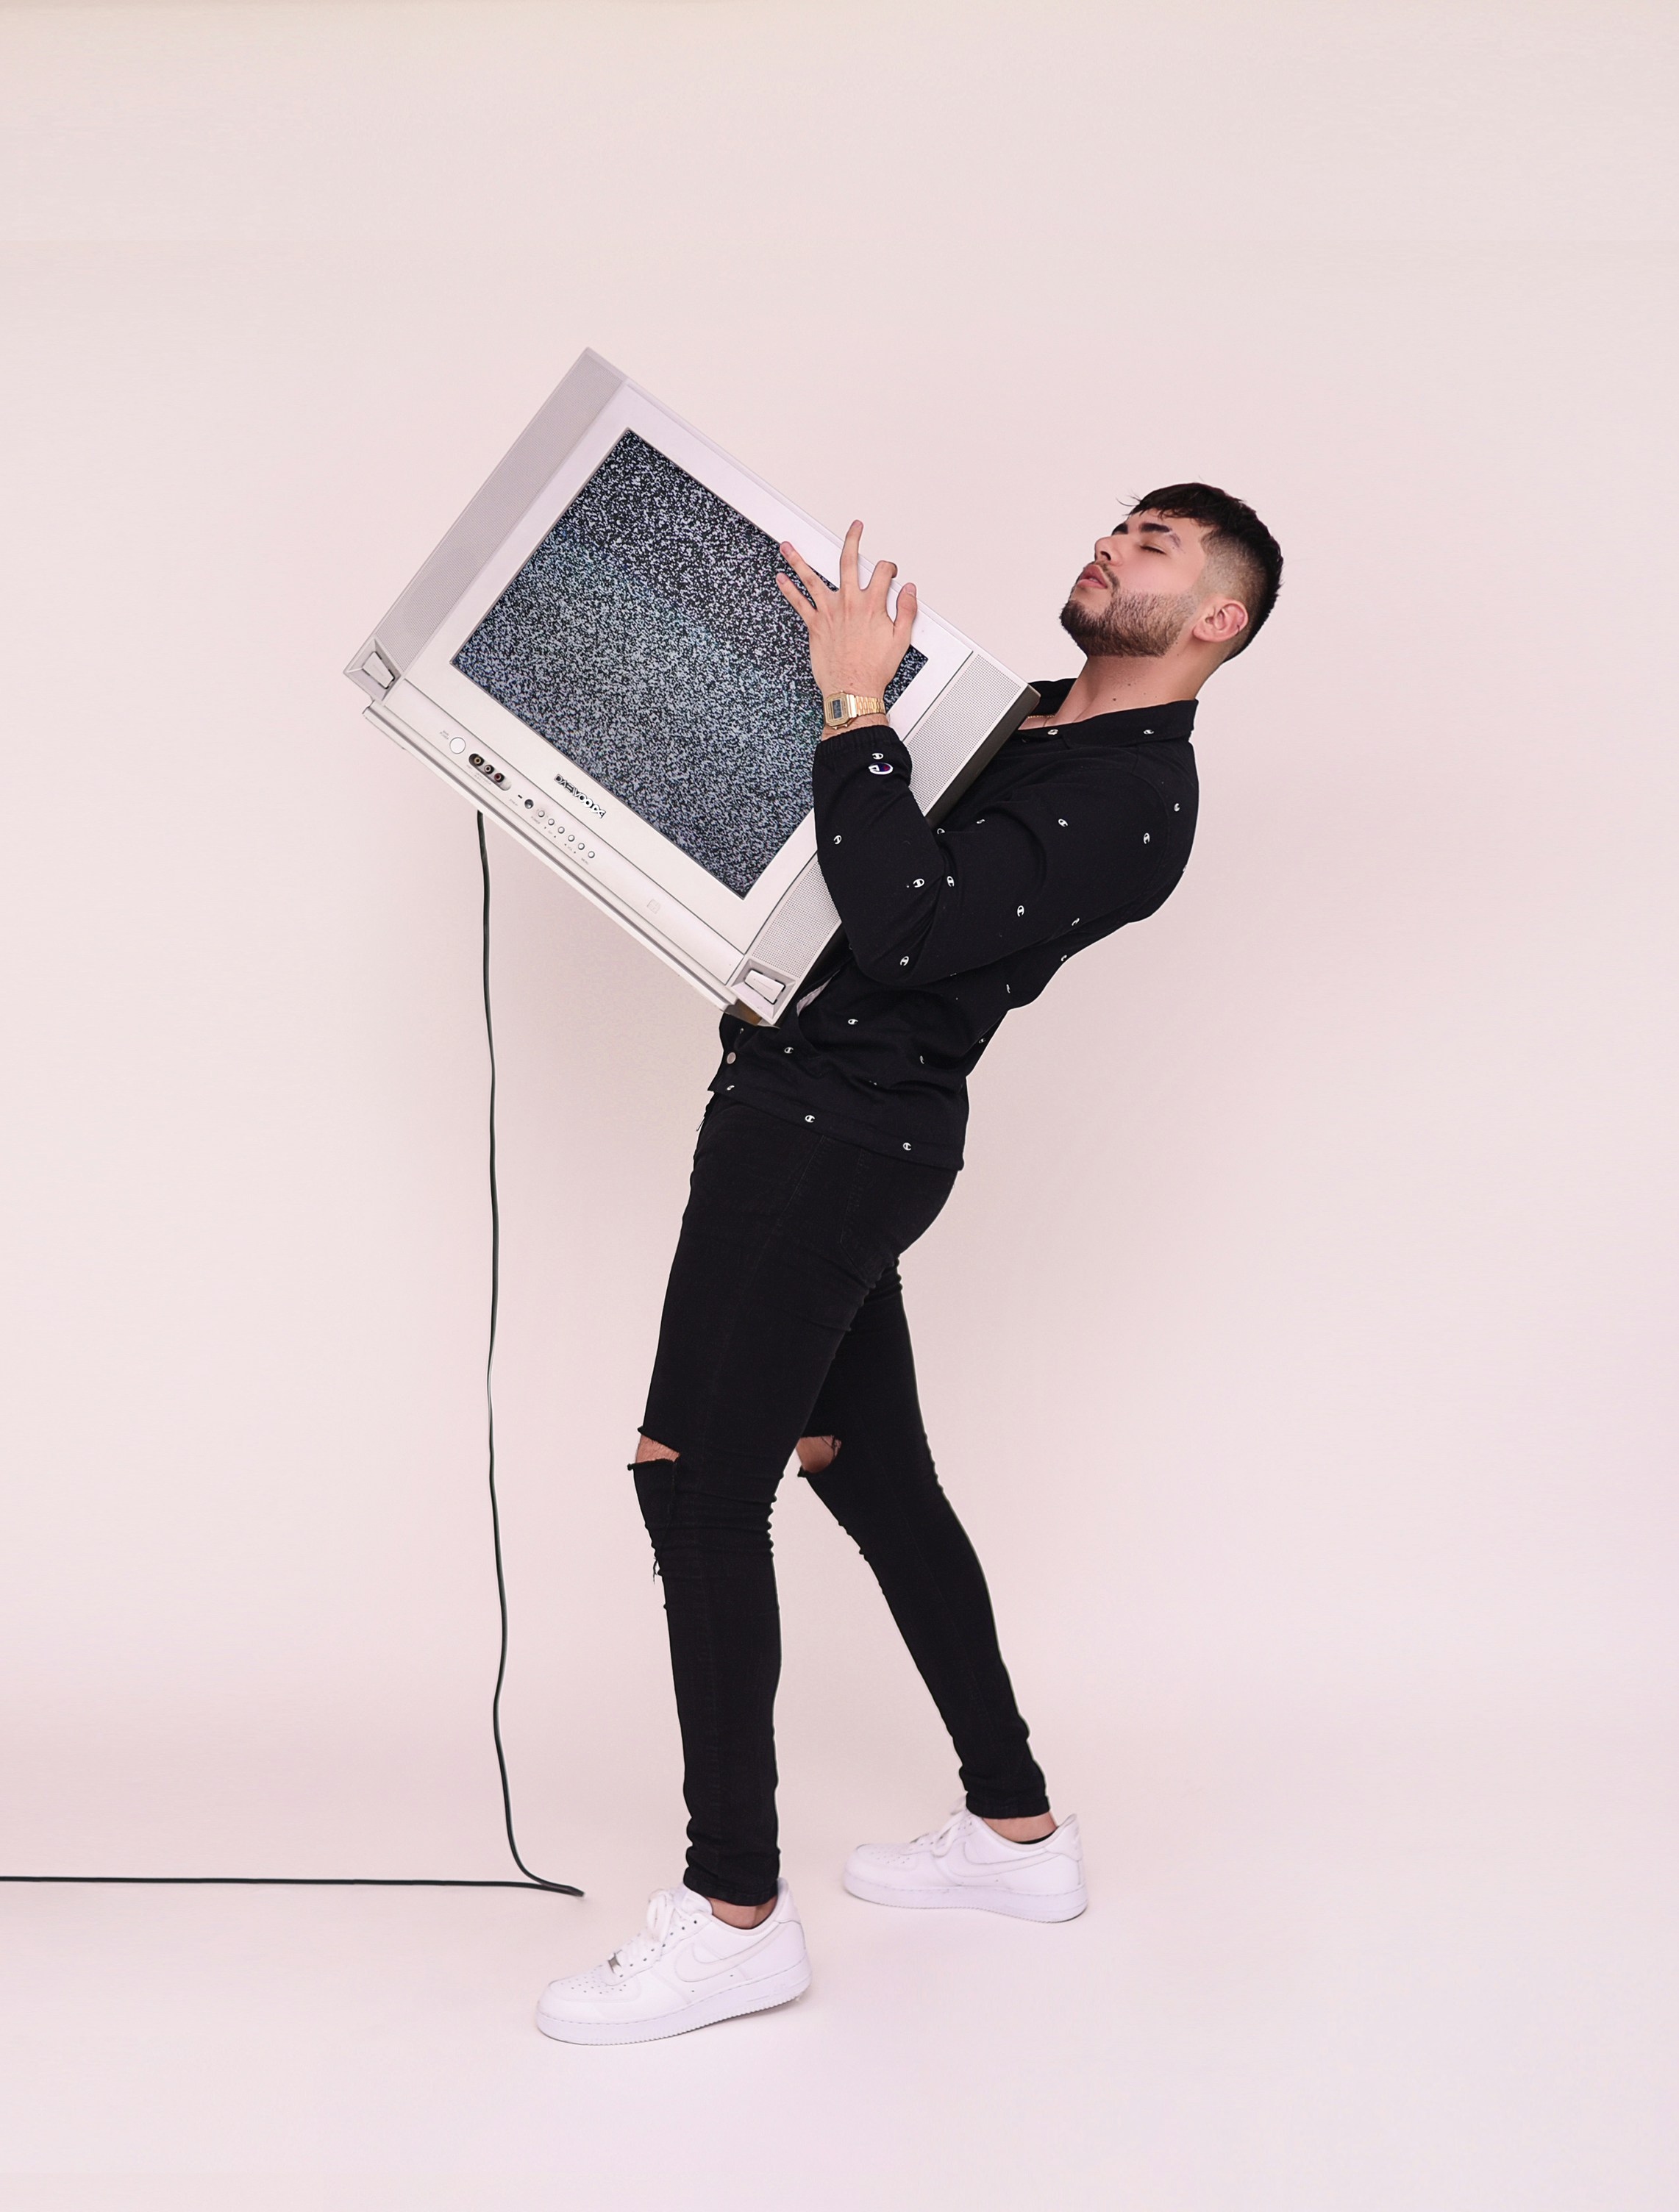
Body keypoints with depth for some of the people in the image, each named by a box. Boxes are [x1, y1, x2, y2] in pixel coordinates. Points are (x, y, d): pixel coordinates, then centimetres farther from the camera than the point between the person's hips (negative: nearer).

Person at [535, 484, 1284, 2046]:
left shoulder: (1133, 799, -14)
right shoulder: (1030, 729, 16)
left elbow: (903, 925, -25)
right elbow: (890, 877, 25)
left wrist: (860, 708, -21)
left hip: (833, 1136, -10)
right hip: (827, 1119, 10)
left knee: (697, 1484, -10)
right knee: (875, 1480, 15)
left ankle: (736, 1916, -2)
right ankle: (1016, 1831, 27)